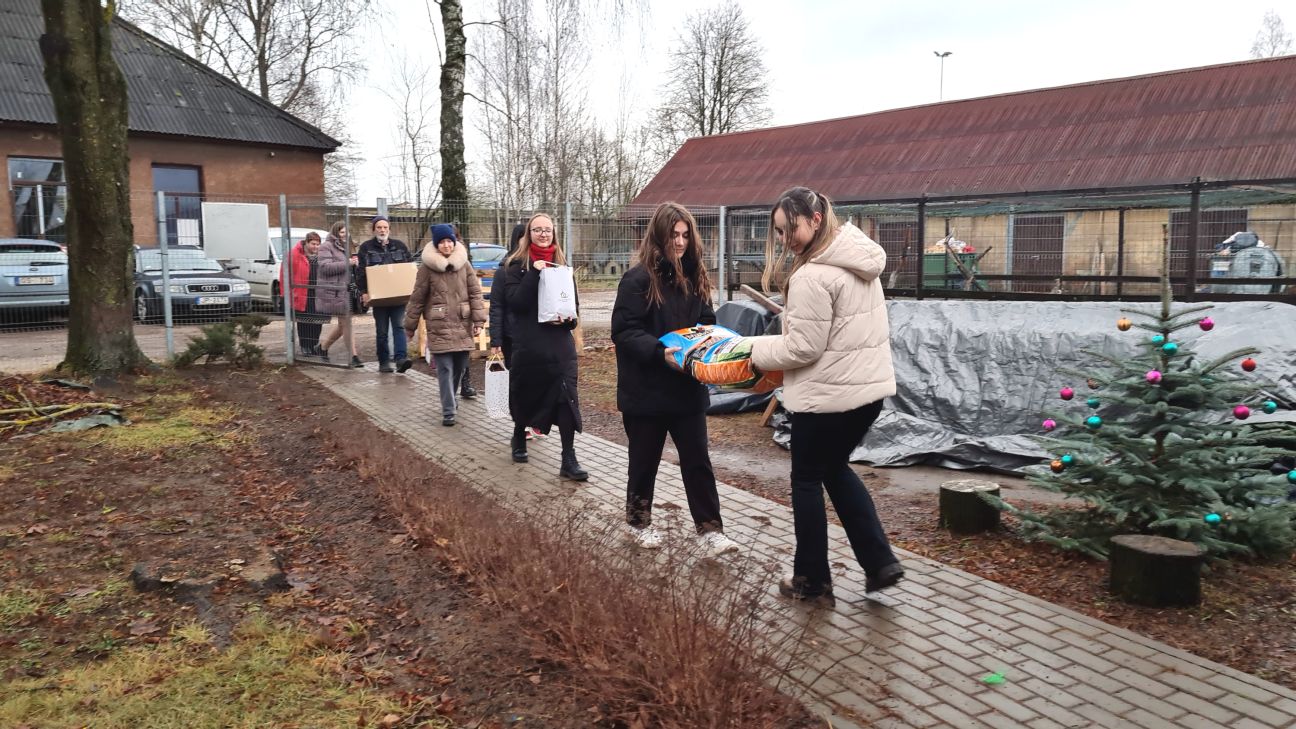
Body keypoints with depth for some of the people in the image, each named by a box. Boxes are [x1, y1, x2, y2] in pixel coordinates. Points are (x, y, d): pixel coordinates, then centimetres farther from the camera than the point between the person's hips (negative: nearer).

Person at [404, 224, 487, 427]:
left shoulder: (464, 265, 4)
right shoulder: (427, 268, -3)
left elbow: (475, 293, 4)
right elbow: (417, 299, 2)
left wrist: (478, 320, -5)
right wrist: (410, 327, 6)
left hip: (462, 326, 3)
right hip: (439, 327, -3)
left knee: (460, 367, 11)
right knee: (445, 370, -6)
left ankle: (450, 398, 36)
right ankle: (448, 412, -2)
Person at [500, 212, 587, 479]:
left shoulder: (561, 263, 10)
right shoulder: (516, 264, 0)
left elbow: (573, 300, 13)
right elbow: (514, 302, -13)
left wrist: (569, 317, -8)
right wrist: (534, 274, -20)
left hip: (560, 343, 2)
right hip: (528, 343, -2)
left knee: (567, 396, -8)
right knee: (525, 394, 11)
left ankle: (569, 459, -5)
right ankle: (519, 439, 39)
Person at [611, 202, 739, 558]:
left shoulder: (694, 276, 7)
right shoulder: (638, 278, -13)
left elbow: (707, 322, 15)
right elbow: (624, 331, -17)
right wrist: (660, 353, -29)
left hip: (688, 388, 5)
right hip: (647, 390, -5)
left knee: (697, 461, 5)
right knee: (645, 460, 11)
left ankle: (710, 530, 11)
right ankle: (639, 523, 30)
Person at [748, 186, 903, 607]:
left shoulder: (813, 276, -21)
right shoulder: (860, 260, 8)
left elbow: (803, 348, -19)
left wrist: (753, 349, -5)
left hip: (828, 395, -9)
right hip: (870, 386, 9)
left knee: (807, 480, 9)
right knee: (835, 468, 25)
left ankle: (812, 582, 20)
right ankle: (879, 562, 21)